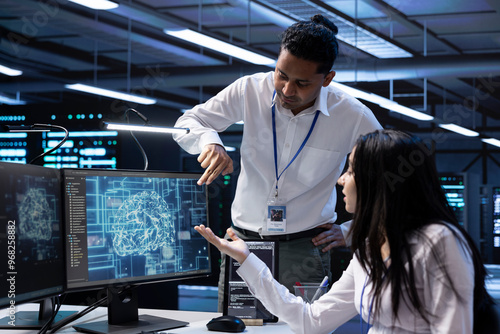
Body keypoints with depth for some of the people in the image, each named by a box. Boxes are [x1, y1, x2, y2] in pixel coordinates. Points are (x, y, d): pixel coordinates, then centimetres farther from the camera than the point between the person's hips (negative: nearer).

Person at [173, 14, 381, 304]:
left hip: (305, 248, -2)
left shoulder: (355, 117, -9)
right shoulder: (250, 91, -6)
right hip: (243, 240, 2)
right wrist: (210, 142, -20)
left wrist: (351, 232, -1)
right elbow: (187, 123, 3)